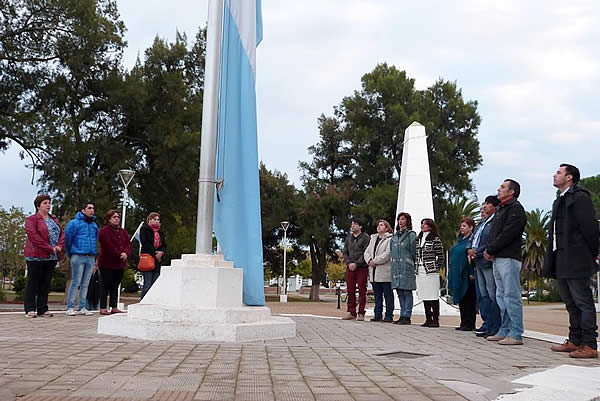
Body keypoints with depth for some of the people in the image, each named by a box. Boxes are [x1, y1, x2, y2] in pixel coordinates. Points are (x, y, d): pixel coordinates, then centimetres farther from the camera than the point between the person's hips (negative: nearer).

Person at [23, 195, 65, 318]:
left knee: (46, 284, 8)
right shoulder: (31, 219, -2)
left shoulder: (54, 220, 19)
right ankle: (30, 309, 4)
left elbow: (62, 234, 13)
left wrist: (60, 246, -8)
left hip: (52, 257, 6)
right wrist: (49, 248, -19)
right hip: (36, 256, -6)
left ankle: (42, 309, 13)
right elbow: (33, 235, -15)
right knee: (33, 283, -1)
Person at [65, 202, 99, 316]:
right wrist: (71, 255, 4)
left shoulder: (94, 225, 16)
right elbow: (67, 239, -1)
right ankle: (70, 307, -1)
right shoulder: (74, 223, -3)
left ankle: (82, 307, 13)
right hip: (78, 256, -6)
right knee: (75, 283, -6)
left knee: (85, 284, 8)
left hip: (91, 258, 6)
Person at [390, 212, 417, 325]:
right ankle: (402, 315, 14)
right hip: (396, 267, 6)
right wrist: (394, 262, 14)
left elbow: (414, 251, -4)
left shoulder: (411, 235, -2)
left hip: (407, 267, -6)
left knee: (407, 291, -5)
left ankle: (407, 316, -3)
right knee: (400, 292, 8)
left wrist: (412, 263, -5)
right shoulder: (395, 235, 17)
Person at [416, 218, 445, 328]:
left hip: (431, 272, -6)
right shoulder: (418, 239, 16)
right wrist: (417, 267, 11)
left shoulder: (436, 239, -3)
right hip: (420, 271, 6)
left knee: (433, 296, -5)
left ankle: (436, 320, 0)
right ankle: (428, 319, 15)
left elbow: (441, 257, -3)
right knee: (424, 297, 8)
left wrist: (436, 268, -3)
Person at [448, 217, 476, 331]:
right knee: (461, 300, 11)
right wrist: (451, 274, 19)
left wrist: (472, 273, -22)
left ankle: (470, 324, 2)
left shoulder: (472, 240, -9)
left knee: (469, 299, -3)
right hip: (458, 276, 9)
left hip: (467, 276, -9)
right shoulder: (460, 240, 18)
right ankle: (464, 323, 16)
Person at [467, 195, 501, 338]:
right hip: (478, 264, 10)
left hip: (489, 263, -10)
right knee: (483, 295, 11)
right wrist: (469, 250, 4)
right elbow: (472, 239, 24)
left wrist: (477, 252, -13)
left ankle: (495, 328, -4)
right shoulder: (481, 224, 21)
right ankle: (487, 325, 17)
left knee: (493, 296, -7)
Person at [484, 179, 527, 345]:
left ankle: (516, 334, -6)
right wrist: (488, 250, 2)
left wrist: (490, 250, -12)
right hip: (497, 259, 10)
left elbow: (507, 234, -16)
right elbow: (493, 232, 19)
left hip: (509, 258, -10)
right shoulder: (500, 209, 22)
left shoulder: (515, 208, -7)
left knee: (512, 297, -8)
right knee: (501, 297, 12)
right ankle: (505, 331, 19)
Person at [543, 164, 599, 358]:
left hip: (576, 261, -10)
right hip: (562, 261, 10)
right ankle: (575, 341, 21)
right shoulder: (560, 200, 19)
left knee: (583, 302, -5)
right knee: (571, 303, 14)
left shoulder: (579, 197, -10)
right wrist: (551, 261, 14)